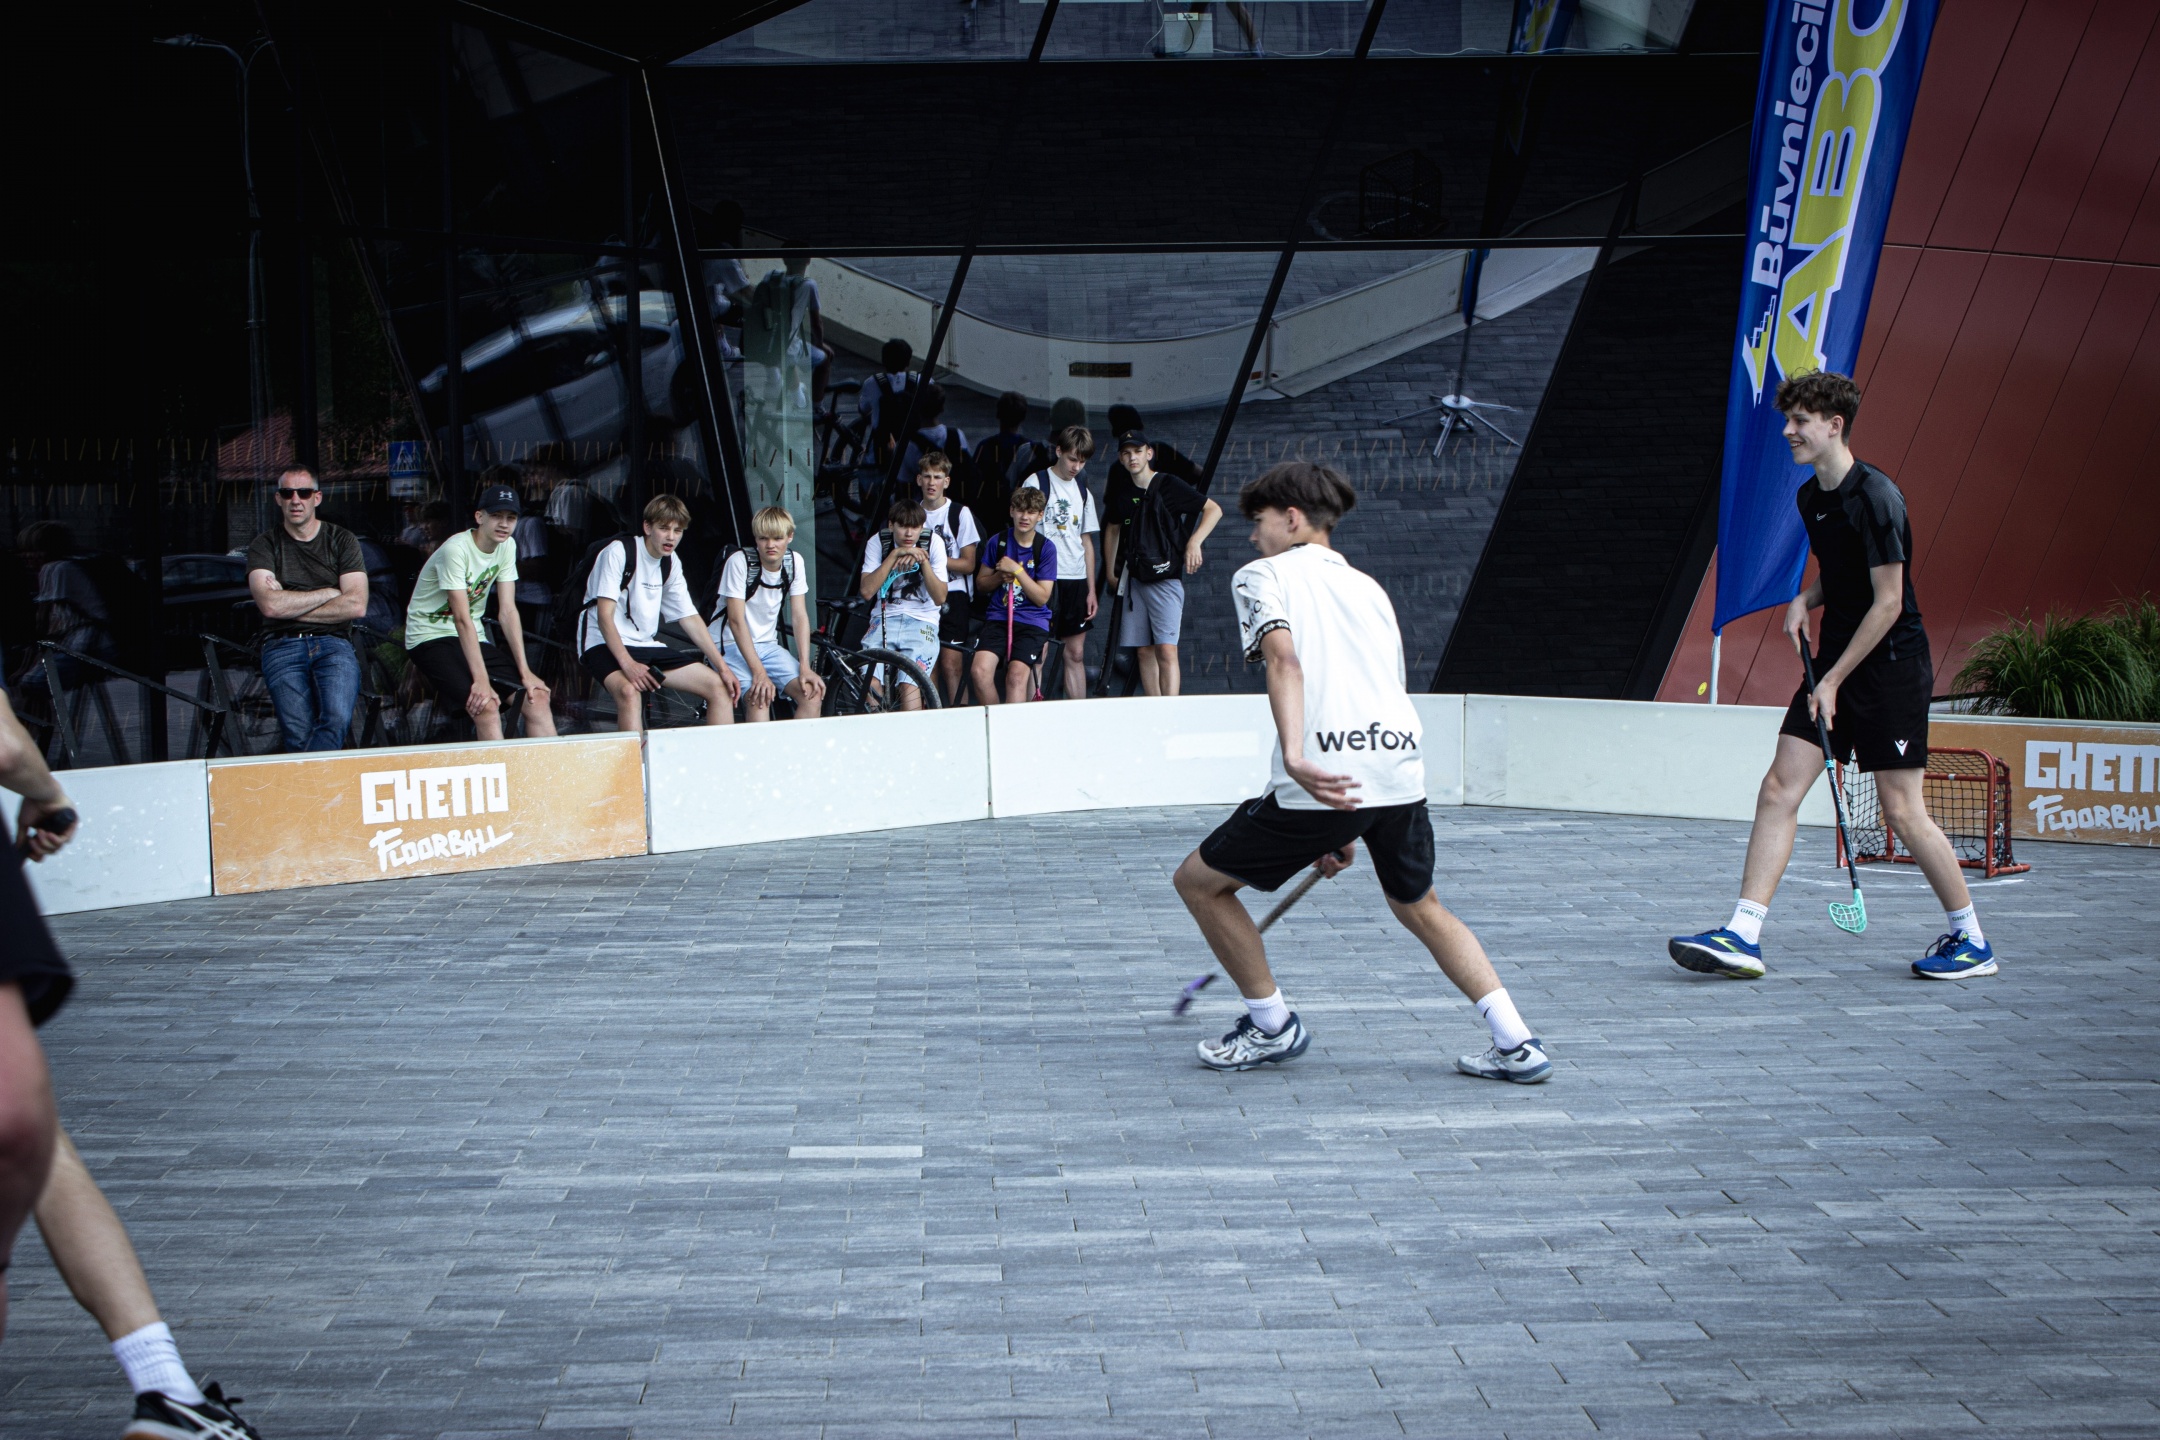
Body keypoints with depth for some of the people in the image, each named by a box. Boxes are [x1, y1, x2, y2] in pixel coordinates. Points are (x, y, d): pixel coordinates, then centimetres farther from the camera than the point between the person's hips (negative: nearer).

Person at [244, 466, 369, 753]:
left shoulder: (342, 540, 14)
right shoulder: (265, 545, 11)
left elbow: (356, 605, 1)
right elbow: (270, 605, -5)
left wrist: (291, 606, -1)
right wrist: (330, 593, 1)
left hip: (334, 644, 0)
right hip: (283, 648, 0)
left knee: (337, 719, -30)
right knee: (299, 736, -25)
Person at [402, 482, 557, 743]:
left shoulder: (507, 546, 1)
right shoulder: (456, 549, -21)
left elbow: (507, 611, -1)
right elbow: (462, 618, -26)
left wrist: (525, 671, -9)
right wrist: (481, 680, -32)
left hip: (475, 638, 7)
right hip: (432, 639, -7)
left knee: (537, 696, -11)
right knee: (486, 704, -29)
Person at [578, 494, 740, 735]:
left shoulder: (671, 564, 8)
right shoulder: (619, 553, -13)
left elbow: (690, 618, 11)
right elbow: (604, 616, -19)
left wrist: (723, 667, 2)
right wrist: (628, 664, -32)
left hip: (647, 646, 7)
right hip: (604, 645, -7)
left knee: (720, 687, -5)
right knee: (629, 691, -39)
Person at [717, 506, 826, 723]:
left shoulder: (794, 562, -2)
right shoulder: (740, 561, -16)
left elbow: (799, 616, -1)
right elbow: (736, 620, -20)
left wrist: (805, 668, -14)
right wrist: (758, 672, -28)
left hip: (768, 646, 5)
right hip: (732, 647, -5)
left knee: (813, 693, -17)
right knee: (759, 697, -31)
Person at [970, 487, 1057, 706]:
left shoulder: (1045, 548, -1)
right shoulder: (997, 542, 6)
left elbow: (1042, 597, -5)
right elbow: (982, 582, 15)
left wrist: (1017, 570, -14)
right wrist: (1000, 575, -6)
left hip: (1033, 622, -2)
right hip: (998, 617, 2)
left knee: (1017, 673, -27)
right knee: (980, 669, -22)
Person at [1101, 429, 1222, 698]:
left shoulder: (1169, 485, -5)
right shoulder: (1122, 492, 11)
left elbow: (1213, 509, -5)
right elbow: (1113, 529, 27)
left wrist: (1194, 542, -17)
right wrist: (1110, 571, 22)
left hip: (1165, 577, -6)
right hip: (1134, 580, 6)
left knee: (1166, 650, -15)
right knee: (1145, 652, 6)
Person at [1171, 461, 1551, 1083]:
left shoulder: (1263, 576, 10)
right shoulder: (1368, 587, 28)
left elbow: (1284, 659, -11)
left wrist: (1296, 757, -25)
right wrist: (1349, 833, 38)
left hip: (1321, 781, -6)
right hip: (1401, 769, 7)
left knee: (1199, 881, 14)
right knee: (1420, 908, 28)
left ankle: (1272, 1025, 20)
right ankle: (1517, 1043, 17)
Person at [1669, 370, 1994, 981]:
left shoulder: (1874, 497, -17)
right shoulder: (1810, 497, 9)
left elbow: (1888, 600, -17)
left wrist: (1834, 679, -15)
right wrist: (1806, 600, 2)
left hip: (1891, 667, -8)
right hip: (1835, 664, 8)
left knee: (1902, 811, -4)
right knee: (1779, 789, -2)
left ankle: (1971, 941, 13)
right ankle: (1742, 937, -3)